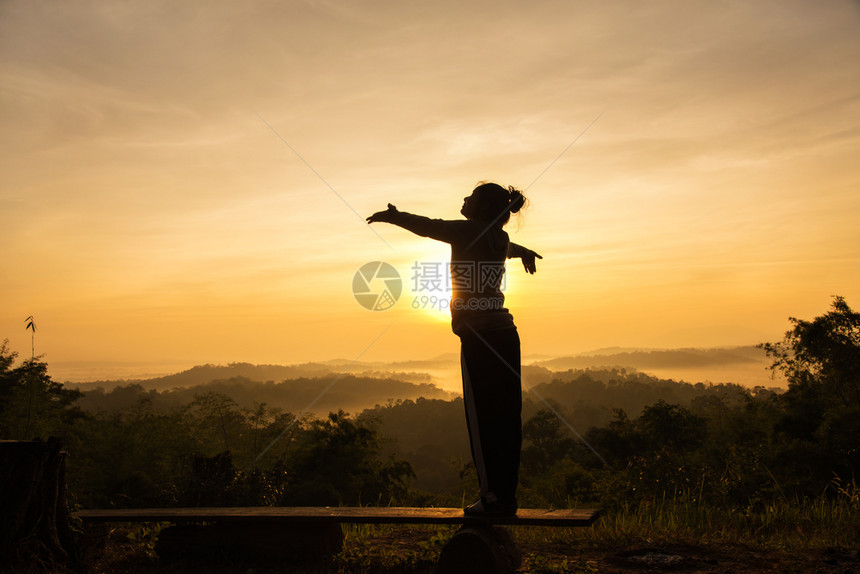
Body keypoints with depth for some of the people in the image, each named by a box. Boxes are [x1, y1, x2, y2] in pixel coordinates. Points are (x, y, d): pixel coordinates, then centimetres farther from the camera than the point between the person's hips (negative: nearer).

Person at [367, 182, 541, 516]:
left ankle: (493, 497, -1)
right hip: (504, 334, 8)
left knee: (482, 418, -4)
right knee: (506, 417, 9)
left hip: (480, 337, -8)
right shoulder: (499, 239, 15)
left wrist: (392, 216, 22)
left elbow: (426, 226, 5)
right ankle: (507, 496, 16)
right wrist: (523, 251, 63)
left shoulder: (470, 231, -5)